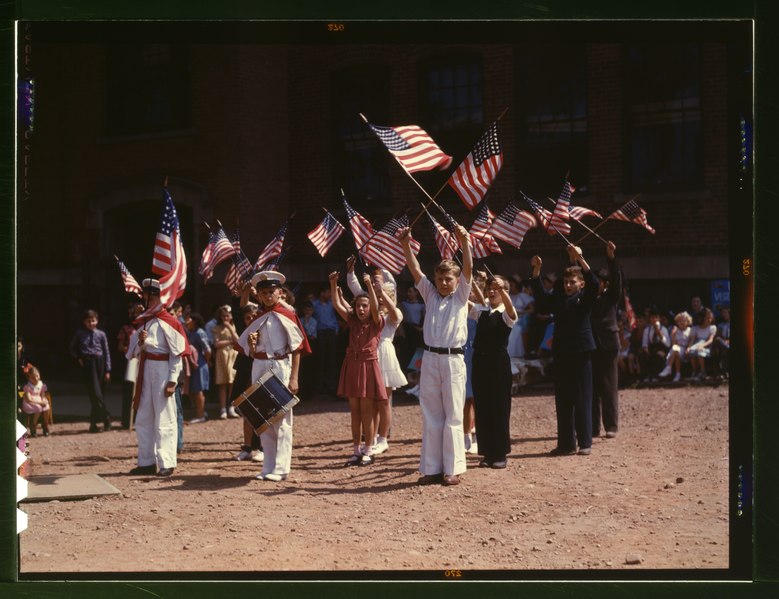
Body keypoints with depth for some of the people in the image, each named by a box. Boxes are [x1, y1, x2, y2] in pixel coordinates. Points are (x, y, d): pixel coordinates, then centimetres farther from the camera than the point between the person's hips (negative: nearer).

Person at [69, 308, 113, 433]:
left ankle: (93, 423, 13)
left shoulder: (101, 334, 5)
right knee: (95, 393, -10)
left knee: (99, 394, 3)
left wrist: (107, 370, 1)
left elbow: (106, 352, 5)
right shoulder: (80, 334, 6)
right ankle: (106, 419, -4)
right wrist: (78, 358, 3)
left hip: (99, 363, 1)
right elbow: (72, 348, 20)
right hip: (87, 364, -1)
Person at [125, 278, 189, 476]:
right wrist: (140, 343, -5)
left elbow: (177, 354, -10)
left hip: (162, 371, -7)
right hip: (145, 371, 7)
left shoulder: (168, 322, -7)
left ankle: (166, 463, 0)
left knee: (164, 419, -4)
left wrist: (172, 380, -15)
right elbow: (135, 353, 18)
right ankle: (147, 462, 18)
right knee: (143, 419, 10)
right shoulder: (142, 322, 15)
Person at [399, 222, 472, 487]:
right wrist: (405, 244, -9)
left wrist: (464, 242, -20)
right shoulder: (430, 294, 14)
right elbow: (415, 270, 4)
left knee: (453, 415, 0)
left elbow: (468, 268, -7)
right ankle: (432, 468, 12)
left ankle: (452, 469, 5)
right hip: (430, 358, 3)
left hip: (453, 359, -3)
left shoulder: (460, 296, 6)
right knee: (430, 415, 6)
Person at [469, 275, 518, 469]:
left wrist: (502, 289, -43)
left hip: (499, 362, -4)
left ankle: (500, 454, 9)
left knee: (500, 407, 1)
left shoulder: (506, 313, -2)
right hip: (480, 360, 4)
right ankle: (487, 452, 15)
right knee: (482, 407, 6)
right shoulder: (480, 310, 11)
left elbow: (510, 308, -26)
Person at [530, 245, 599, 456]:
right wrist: (536, 270, -8)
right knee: (563, 399, 5)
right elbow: (539, 294, 5)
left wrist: (580, 260, -26)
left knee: (582, 398, -1)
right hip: (561, 352, 4)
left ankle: (585, 443, 5)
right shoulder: (559, 299, 12)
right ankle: (565, 443, 11)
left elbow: (594, 283, -16)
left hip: (582, 352, -4)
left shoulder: (585, 298, 0)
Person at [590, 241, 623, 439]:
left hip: (607, 344, -3)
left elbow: (616, 278, -10)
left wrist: (611, 258, -22)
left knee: (609, 386, 0)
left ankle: (611, 426, 4)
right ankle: (593, 427, 10)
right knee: (591, 387, 5)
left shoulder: (611, 297, 1)